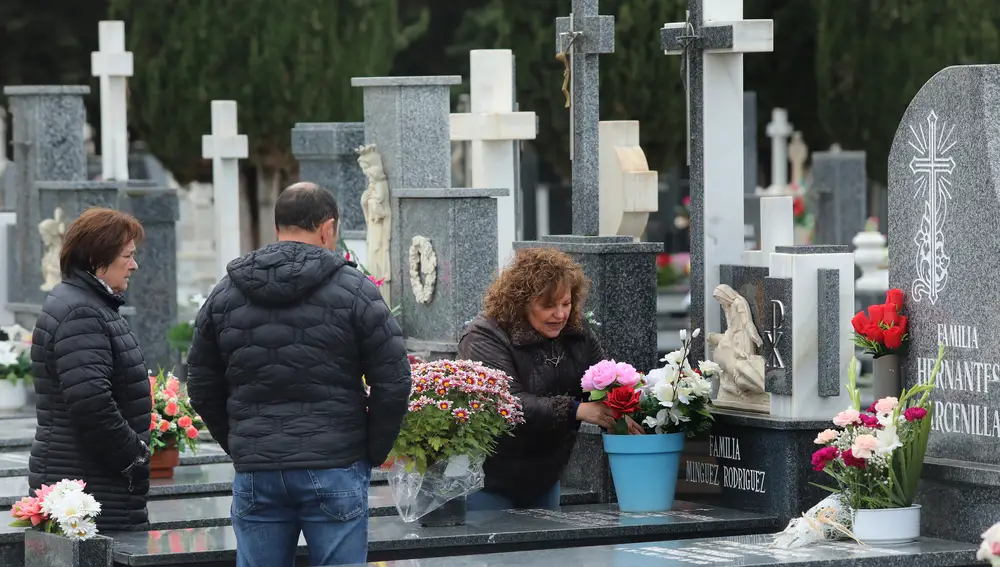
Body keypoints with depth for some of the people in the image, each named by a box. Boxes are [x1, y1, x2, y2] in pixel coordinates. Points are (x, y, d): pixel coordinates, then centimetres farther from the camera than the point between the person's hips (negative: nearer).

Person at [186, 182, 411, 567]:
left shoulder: (225, 295, 9)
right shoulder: (354, 290, -2)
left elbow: (202, 389, 12)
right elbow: (393, 384, -5)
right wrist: (372, 453, 7)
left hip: (255, 474, 3)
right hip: (335, 472, -3)